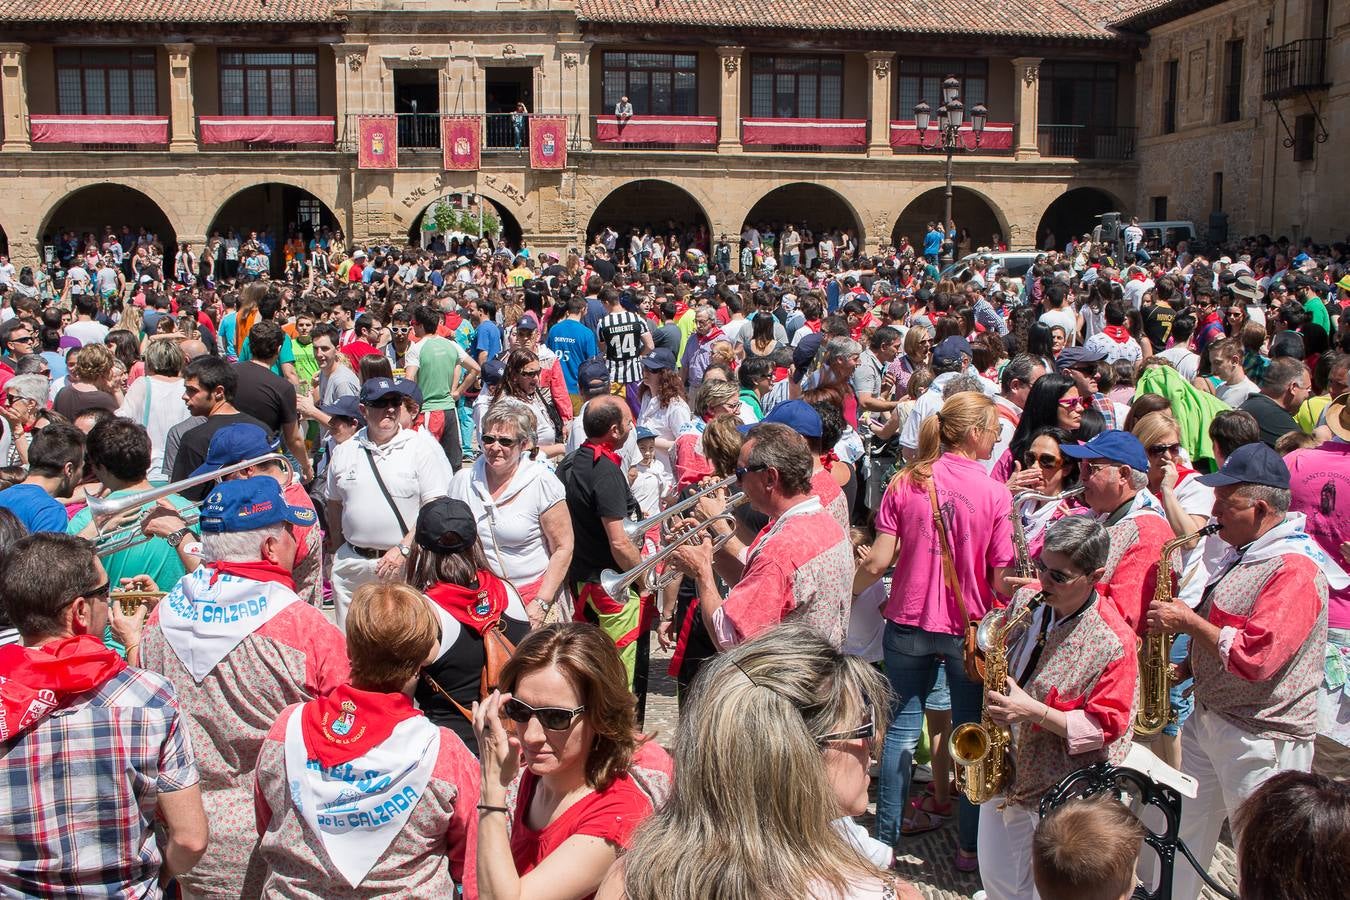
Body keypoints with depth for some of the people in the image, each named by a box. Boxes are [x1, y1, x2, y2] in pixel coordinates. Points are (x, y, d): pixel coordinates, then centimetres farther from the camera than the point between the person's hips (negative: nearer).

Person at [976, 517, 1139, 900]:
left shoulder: (1113, 643, -20)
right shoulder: (1025, 601, -3)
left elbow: (1106, 725, -18)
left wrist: (1034, 711, -26)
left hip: (1058, 789, -6)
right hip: (1001, 771, 6)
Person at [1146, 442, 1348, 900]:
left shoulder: (1296, 570, -21)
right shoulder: (1244, 553, 10)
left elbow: (1256, 657, -29)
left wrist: (1189, 622, -19)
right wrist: (1190, 666, 8)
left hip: (1261, 740, -9)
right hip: (1207, 719, 9)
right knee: (1178, 835, 17)